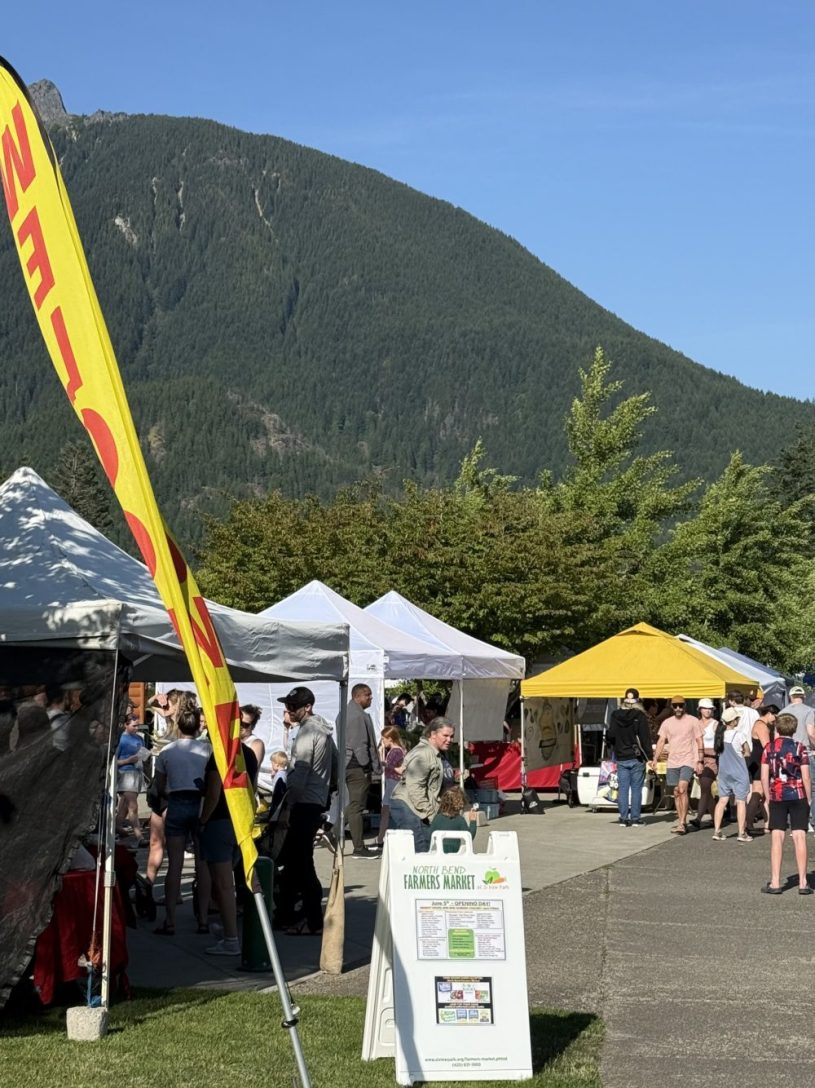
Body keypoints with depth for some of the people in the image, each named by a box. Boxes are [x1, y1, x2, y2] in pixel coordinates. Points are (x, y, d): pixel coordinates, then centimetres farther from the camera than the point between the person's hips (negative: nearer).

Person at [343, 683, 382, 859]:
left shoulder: (345, 713, 16)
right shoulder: (360, 715, -15)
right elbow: (361, 744, -19)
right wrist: (374, 767, -13)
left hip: (346, 764, 10)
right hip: (358, 766, -10)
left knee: (353, 805, 19)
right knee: (357, 807, -5)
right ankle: (359, 848, 0)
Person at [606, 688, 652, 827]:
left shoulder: (615, 715, 0)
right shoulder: (640, 716, -9)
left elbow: (610, 736, 2)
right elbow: (645, 737, -10)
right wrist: (649, 756, -6)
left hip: (621, 758, 2)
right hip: (637, 758, -2)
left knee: (622, 789, 6)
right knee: (636, 789, 3)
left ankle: (623, 818, 5)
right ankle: (635, 818, 3)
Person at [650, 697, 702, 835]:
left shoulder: (693, 721, -1)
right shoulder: (667, 722, 9)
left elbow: (699, 742, 0)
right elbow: (661, 741, 5)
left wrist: (700, 761, -7)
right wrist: (655, 758, -7)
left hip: (688, 761, -5)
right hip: (672, 762, 5)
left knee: (682, 789, -18)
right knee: (676, 792, 8)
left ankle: (682, 823, -19)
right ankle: (681, 822, 18)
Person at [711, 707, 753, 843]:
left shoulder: (720, 734, 0)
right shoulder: (739, 735, -16)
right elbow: (747, 752, -6)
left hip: (723, 772, 5)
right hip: (738, 773, -5)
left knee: (722, 800, 8)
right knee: (741, 801, 2)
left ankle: (717, 831, 5)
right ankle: (742, 833, 2)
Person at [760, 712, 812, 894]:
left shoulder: (769, 748, 1)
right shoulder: (799, 748, -3)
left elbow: (764, 777, -1)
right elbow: (806, 777, -6)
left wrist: (768, 798, 9)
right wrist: (809, 799, 5)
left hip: (777, 797, 1)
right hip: (798, 796, -1)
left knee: (777, 838, 2)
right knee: (799, 837, 1)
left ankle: (775, 883, 0)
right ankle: (803, 883, 1)